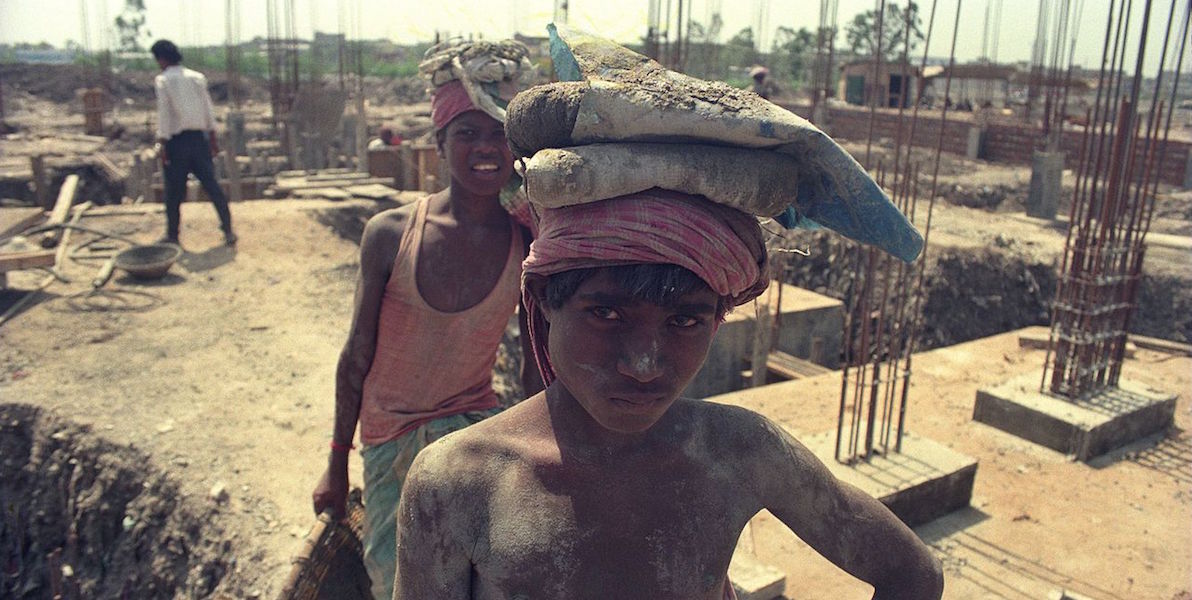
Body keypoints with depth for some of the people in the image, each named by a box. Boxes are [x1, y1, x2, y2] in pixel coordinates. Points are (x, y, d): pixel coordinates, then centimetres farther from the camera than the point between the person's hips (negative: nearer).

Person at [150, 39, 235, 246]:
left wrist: (162, 143, -9)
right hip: (198, 137, 4)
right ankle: (228, 230, 0)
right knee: (211, 185, 4)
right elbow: (208, 109, 8)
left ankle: (172, 235, 15)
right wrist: (213, 138, 13)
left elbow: (164, 113, -11)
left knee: (174, 190, 6)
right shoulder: (197, 77, 7)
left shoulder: (162, 81, -5)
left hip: (176, 140, -3)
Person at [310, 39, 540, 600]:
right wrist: (336, 465, 8)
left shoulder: (529, 245, -8)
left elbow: (536, 369, 2)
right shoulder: (390, 234, -10)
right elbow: (357, 356, 0)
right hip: (388, 442, 0)